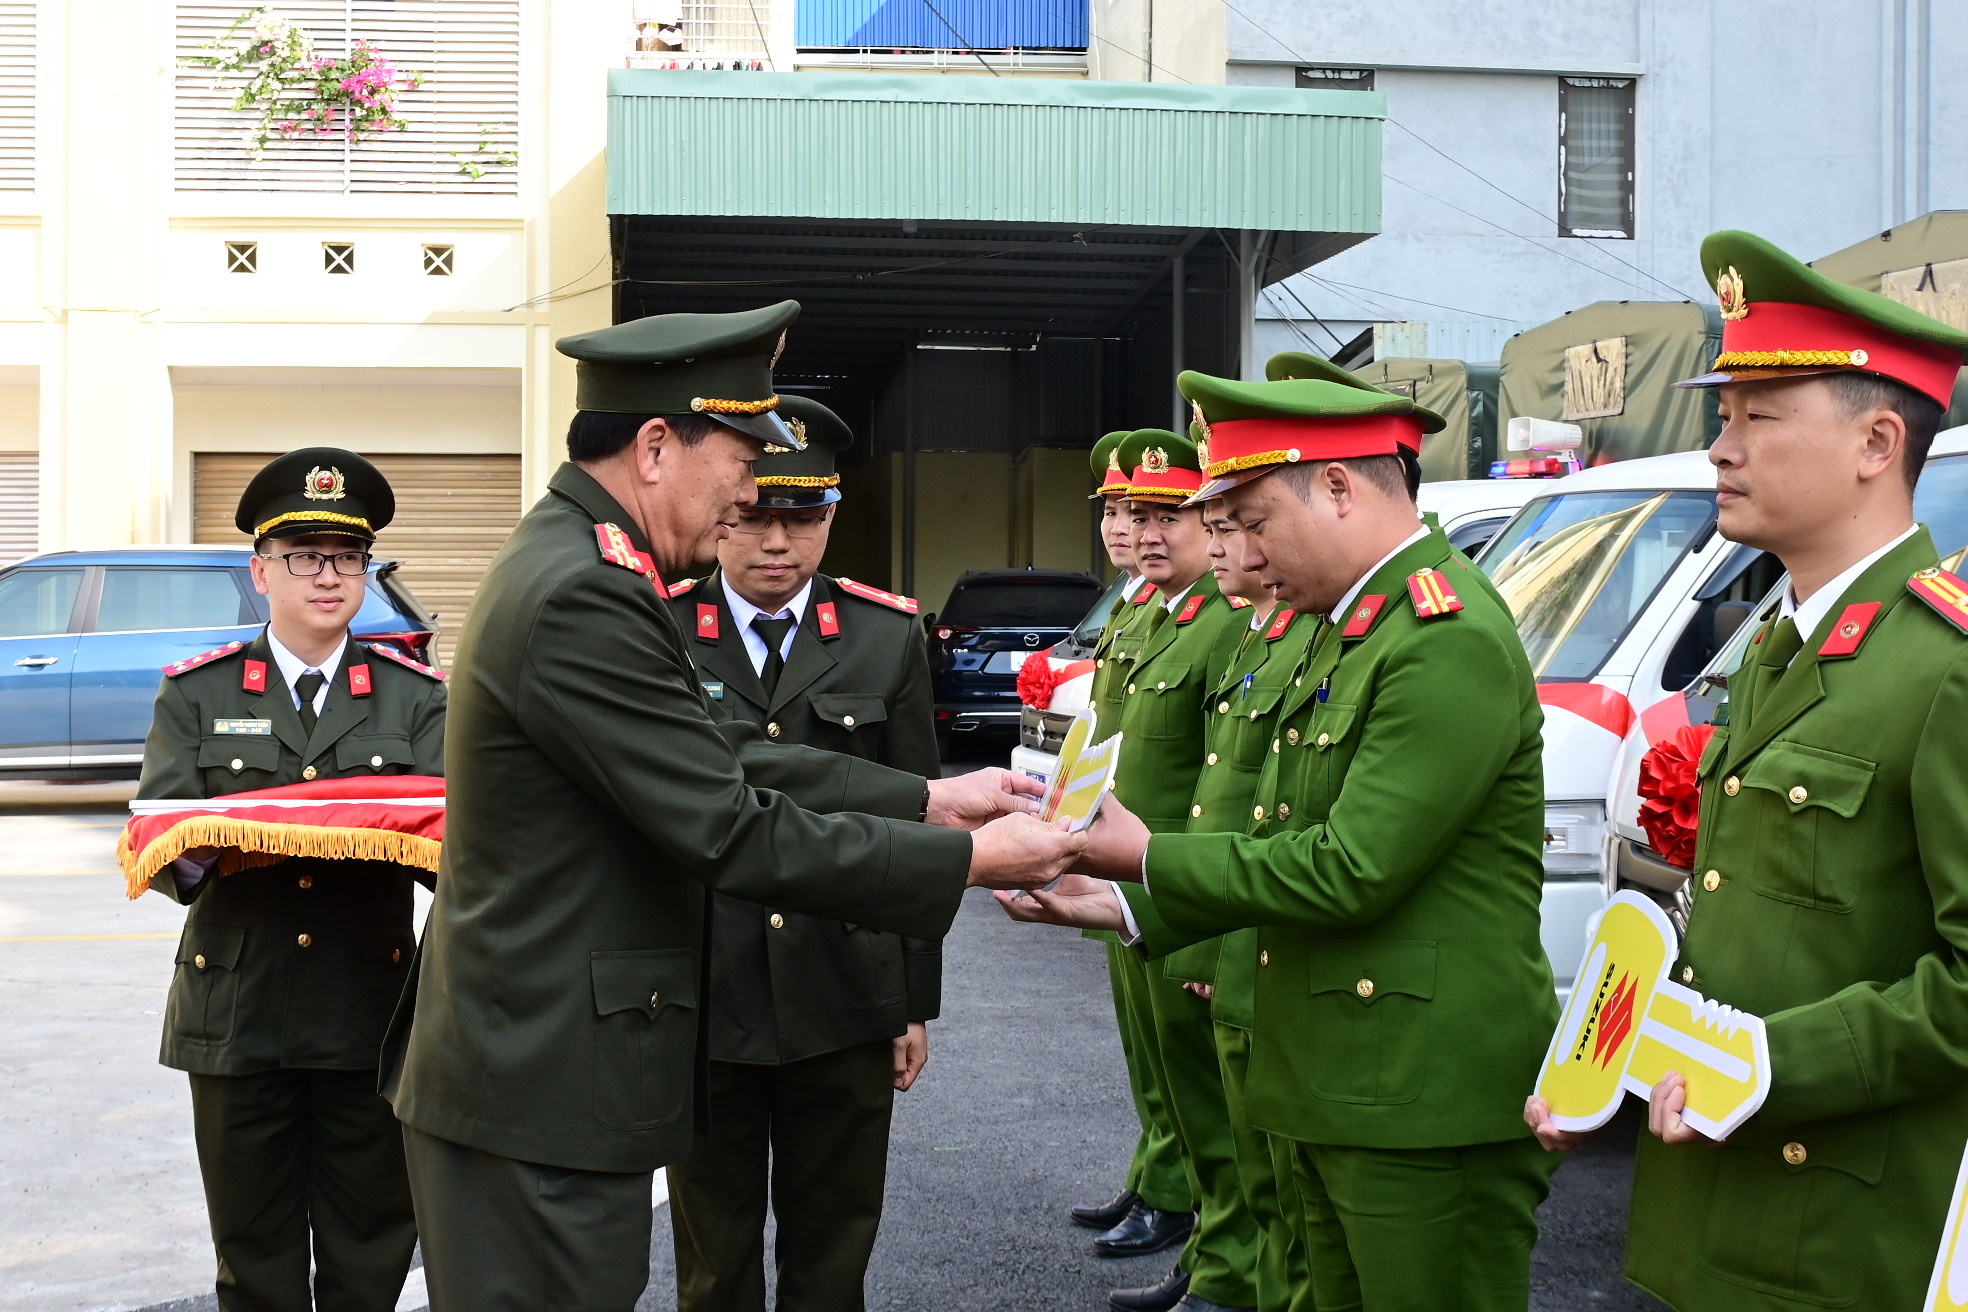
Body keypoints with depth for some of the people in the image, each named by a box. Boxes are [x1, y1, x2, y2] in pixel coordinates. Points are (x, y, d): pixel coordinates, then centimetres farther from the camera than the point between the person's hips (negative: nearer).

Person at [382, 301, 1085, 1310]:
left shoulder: (572, 568, 9)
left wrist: (932, 800, 7)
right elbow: (735, 832, -22)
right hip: (543, 1090, -10)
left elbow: (730, 760, 10)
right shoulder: (584, 599, -22)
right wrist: (969, 858, -14)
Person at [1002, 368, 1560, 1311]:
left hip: (1428, 1105, -9)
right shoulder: (1345, 633, 15)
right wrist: (1117, 902, 7)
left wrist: (1148, 857, -11)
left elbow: (1351, 870, -21)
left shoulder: (1452, 639, -18)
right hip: (1338, 1094, 9)